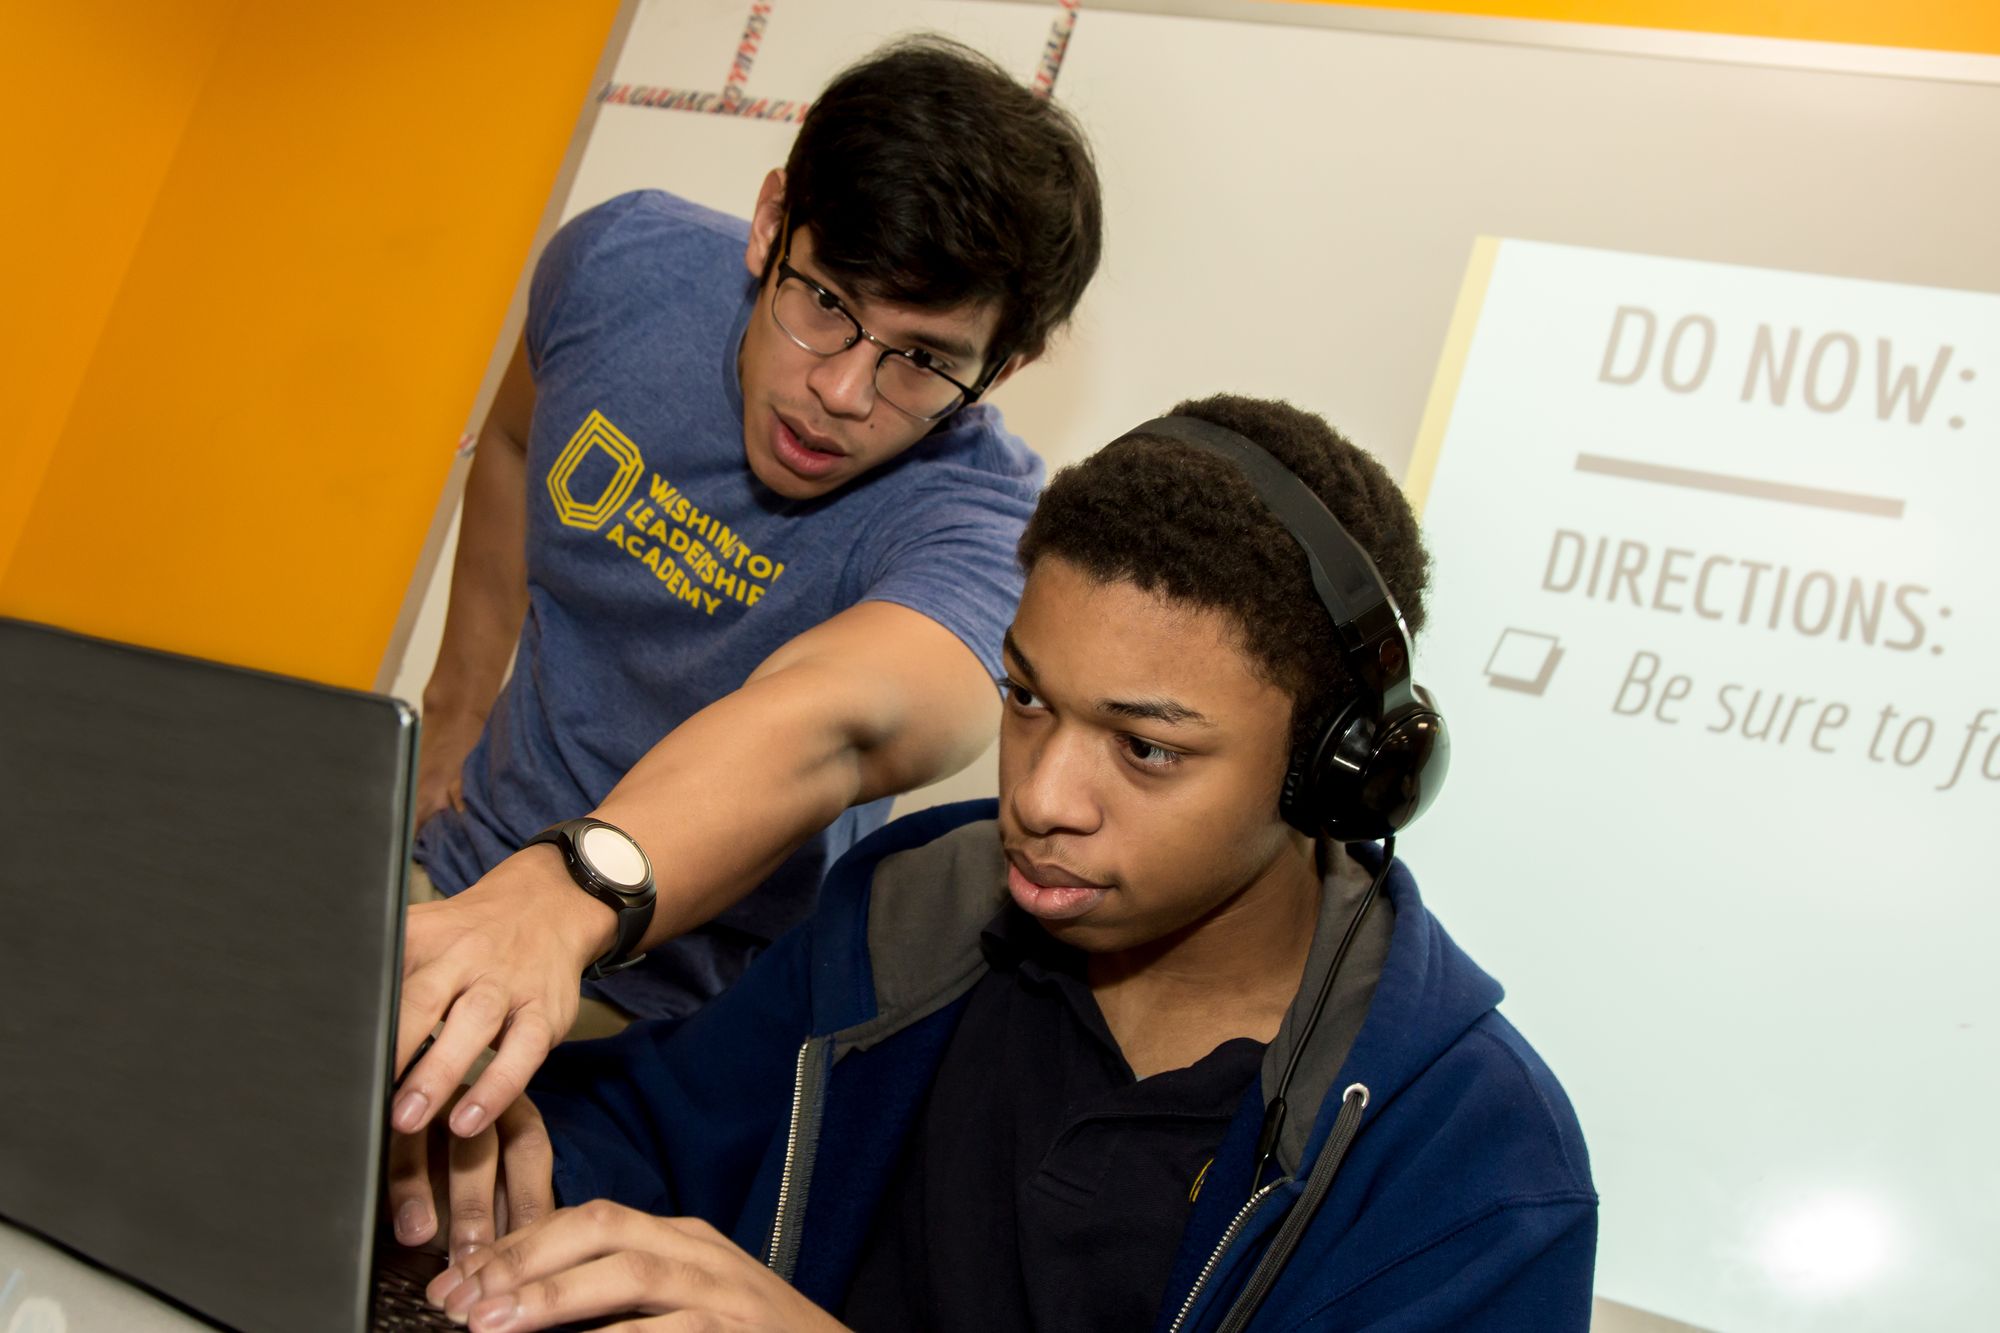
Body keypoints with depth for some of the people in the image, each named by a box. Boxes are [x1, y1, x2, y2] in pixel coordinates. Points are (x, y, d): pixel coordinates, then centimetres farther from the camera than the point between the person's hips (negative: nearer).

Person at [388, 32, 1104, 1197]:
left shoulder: (982, 519, -29)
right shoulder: (627, 264, -12)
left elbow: (823, 724, -52)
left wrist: (567, 897, -70)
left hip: (669, 1029, -4)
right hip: (467, 878, 5)